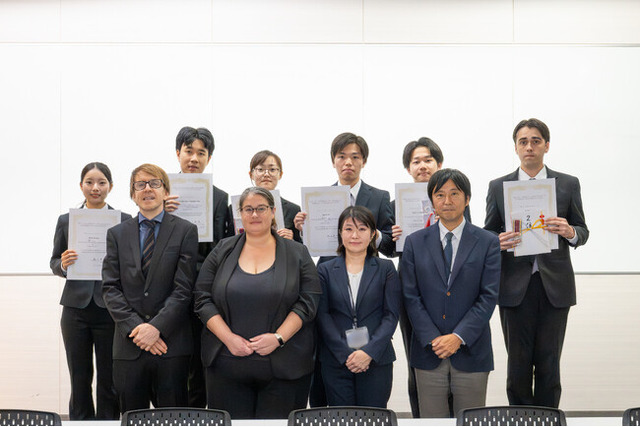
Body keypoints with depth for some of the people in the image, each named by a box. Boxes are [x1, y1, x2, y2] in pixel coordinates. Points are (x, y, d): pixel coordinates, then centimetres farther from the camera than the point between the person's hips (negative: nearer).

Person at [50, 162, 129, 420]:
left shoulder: (125, 221, 3)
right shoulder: (66, 221, 9)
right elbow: (54, 262, 12)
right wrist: (63, 264, -9)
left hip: (110, 309, -1)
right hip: (76, 309, 2)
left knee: (109, 380, 3)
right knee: (79, 379, 8)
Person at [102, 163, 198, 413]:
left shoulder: (185, 231, 3)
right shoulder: (117, 234, 12)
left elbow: (184, 288, -4)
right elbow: (110, 288, 4)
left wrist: (156, 327, -14)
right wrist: (135, 327, -9)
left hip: (171, 345, -2)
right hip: (129, 346, 2)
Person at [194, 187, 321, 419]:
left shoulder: (297, 253, 6)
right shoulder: (222, 251, 9)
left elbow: (308, 302, -1)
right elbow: (203, 299, 4)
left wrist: (278, 337, -13)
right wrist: (228, 338, -9)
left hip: (283, 368, -1)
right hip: (227, 364, 1)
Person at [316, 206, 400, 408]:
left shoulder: (386, 269, 6)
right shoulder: (326, 270, 7)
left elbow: (391, 315, 0)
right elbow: (322, 315, 0)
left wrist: (369, 352, -13)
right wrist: (345, 354, -11)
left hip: (376, 359, 0)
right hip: (335, 361, 1)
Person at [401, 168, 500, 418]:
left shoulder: (487, 243, 2)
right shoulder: (415, 243, 6)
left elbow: (489, 297, -5)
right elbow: (411, 296, 1)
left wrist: (459, 337, -14)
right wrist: (432, 339, -10)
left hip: (471, 353, -1)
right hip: (428, 353, 1)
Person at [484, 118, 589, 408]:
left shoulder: (568, 184, 7)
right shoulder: (498, 187, 7)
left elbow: (582, 232, 8)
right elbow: (488, 234, 9)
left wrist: (570, 232, -15)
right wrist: (498, 242, -14)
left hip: (555, 286, 0)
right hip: (515, 286, 0)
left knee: (549, 364, 4)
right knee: (518, 363, 4)